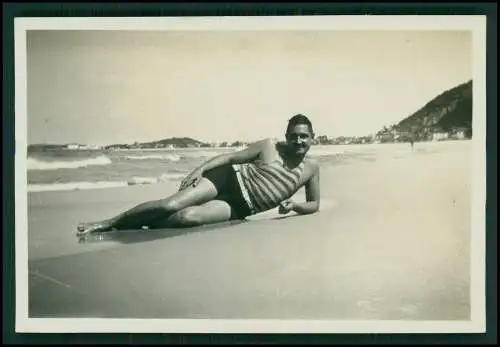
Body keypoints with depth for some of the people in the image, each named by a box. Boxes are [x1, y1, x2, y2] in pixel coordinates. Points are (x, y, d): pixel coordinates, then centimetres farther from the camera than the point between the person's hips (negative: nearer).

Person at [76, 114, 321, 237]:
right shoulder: (268, 147, -1)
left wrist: (294, 206, -11)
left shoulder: (311, 168, 3)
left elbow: (315, 205, 11)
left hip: (239, 208, 0)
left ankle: (130, 227, -12)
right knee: (170, 205, -22)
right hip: (228, 178, 0)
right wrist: (201, 169, -14)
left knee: (187, 217, -29)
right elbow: (230, 157, 1)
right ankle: (107, 223, -8)